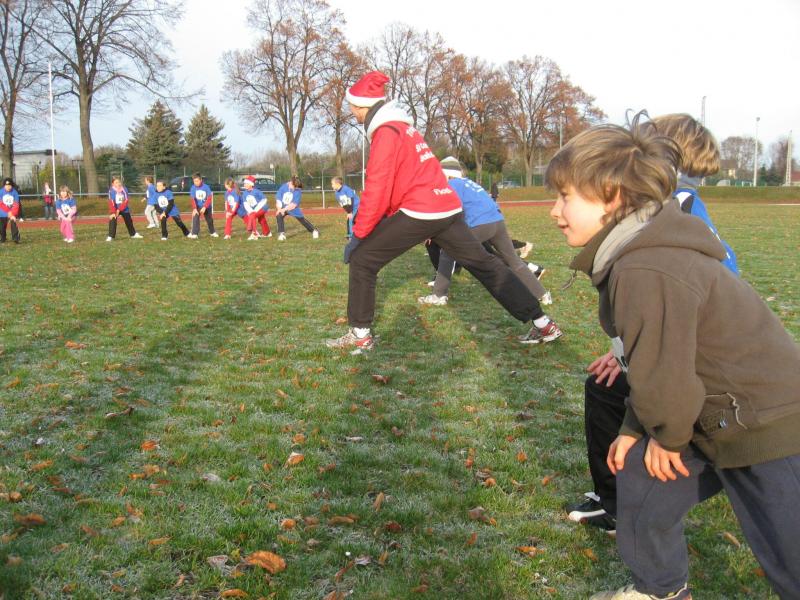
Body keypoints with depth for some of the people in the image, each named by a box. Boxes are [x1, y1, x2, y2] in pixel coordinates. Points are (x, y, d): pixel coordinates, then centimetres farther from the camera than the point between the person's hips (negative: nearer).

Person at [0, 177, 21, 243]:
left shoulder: (15, 192, -12)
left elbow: (16, 205, -16)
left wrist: (13, 214, -28)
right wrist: (8, 212, -24)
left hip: (13, 212, -2)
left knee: (14, 224, -19)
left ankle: (16, 239, -19)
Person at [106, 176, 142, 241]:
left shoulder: (124, 189, -10)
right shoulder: (111, 190, -17)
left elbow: (126, 200, -15)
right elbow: (111, 202, -23)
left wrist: (119, 210, -23)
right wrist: (112, 212, -32)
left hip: (124, 209, 3)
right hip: (114, 209, -3)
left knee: (129, 221, 14)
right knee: (112, 221, -18)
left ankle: (133, 234, 33)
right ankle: (110, 237, -15)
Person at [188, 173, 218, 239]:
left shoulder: (206, 187, -16)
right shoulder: (193, 188, -14)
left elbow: (209, 198, -18)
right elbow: (193, 199, -17)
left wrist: (204, 207, -28)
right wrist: (194, 208, -30)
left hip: (206, 206, 0)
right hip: (197, 206, 0)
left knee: (209, 220, 13)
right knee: (195, 218, -19)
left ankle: (212, 232, 35)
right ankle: (194, 234, -20)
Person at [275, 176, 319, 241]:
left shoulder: (298, 191, -18)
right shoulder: (283, 187, -14)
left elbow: (294, 204, -20)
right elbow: (278, 199, -10)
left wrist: (284, 209, -26)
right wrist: (279, 209, -24)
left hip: (293, 208, -1)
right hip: (282, 208, 1)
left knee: (302, 220, 4)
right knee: (279, 216, -26)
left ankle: (313, 230, 24)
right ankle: (281, 234, -21)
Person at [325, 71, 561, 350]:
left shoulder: (386, 132, -7)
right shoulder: (402, 127, 21)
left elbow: (377, 191, -15)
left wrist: (358, 235, -9)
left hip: (420, 212, -9)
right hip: (448, 208, 9)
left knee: (361, 260, 2)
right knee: (485, 264, 13)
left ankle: (360, 334, 6)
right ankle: (543, 324, 15)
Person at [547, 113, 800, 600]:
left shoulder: (646, 273, -31)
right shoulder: (636, 255, 4)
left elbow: (664, 377, -25)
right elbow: (653, 359, 11)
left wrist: (668, 435, -6)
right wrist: (636, 427, 8)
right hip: (717, 415, 10)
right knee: (638, 479, 17)